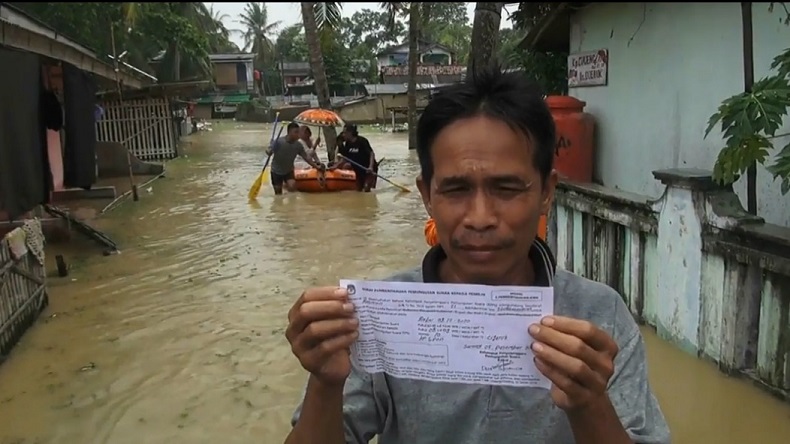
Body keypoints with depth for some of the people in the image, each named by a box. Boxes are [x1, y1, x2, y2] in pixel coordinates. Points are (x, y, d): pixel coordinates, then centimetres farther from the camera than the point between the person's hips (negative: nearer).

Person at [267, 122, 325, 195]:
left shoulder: (299, 145, -12)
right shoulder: (279, 141, -22)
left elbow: (306, 157, -3)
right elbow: (269, 152, -22)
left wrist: (316, 166, -7)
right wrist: (268, 152, -45)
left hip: (289, 171, 2)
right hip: (276, 171, -2)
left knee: (292, 187, -23)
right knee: (278, 193, 6)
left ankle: (286, 183, 8)